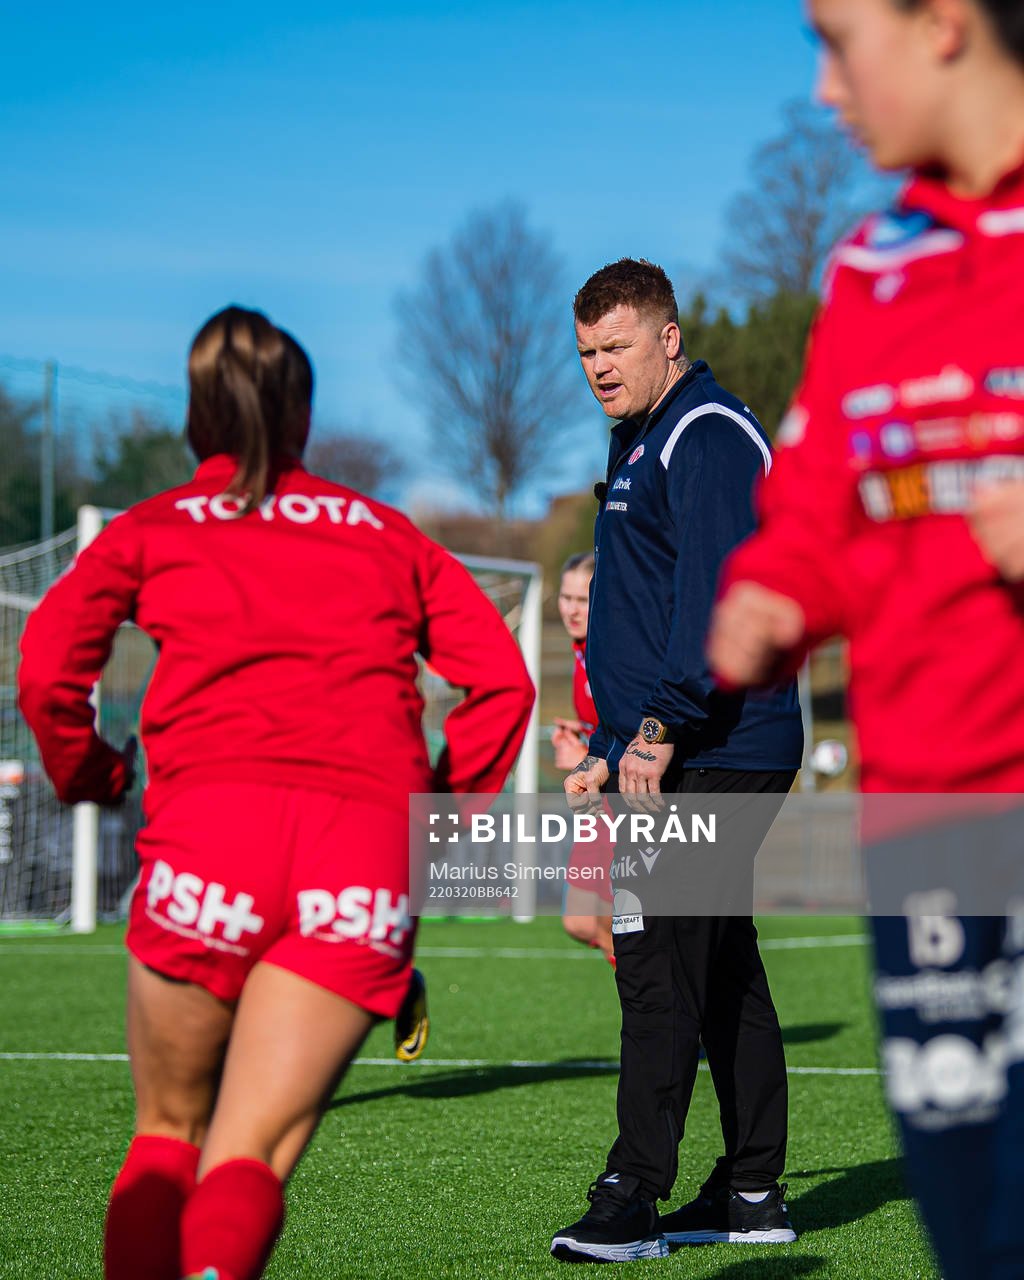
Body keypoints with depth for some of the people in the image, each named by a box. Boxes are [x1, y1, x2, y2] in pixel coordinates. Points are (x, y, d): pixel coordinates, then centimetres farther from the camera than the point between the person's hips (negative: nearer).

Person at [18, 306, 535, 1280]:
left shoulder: (146, 531, 18)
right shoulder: (389, 535, 24)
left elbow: (46, 670, 5)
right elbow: (502, 679, 15)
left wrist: (91, 779, 21)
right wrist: (441, 800, 25)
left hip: (210, 823, -1)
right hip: (370, 847, 1)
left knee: (166, 1135, 16)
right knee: (251, 1157, -2)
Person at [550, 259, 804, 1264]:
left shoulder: (706, 439, -11)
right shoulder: (643, 443, 22)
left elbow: (712, 598, -21)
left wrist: (658, 731, -25)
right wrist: (610, 756, 23)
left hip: (715, 754, -10)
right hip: (675, 758, 10)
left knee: (658, 963, -13)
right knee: (722, 967, 11)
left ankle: (633, 1197, -13)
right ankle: (752, 1191, 16)